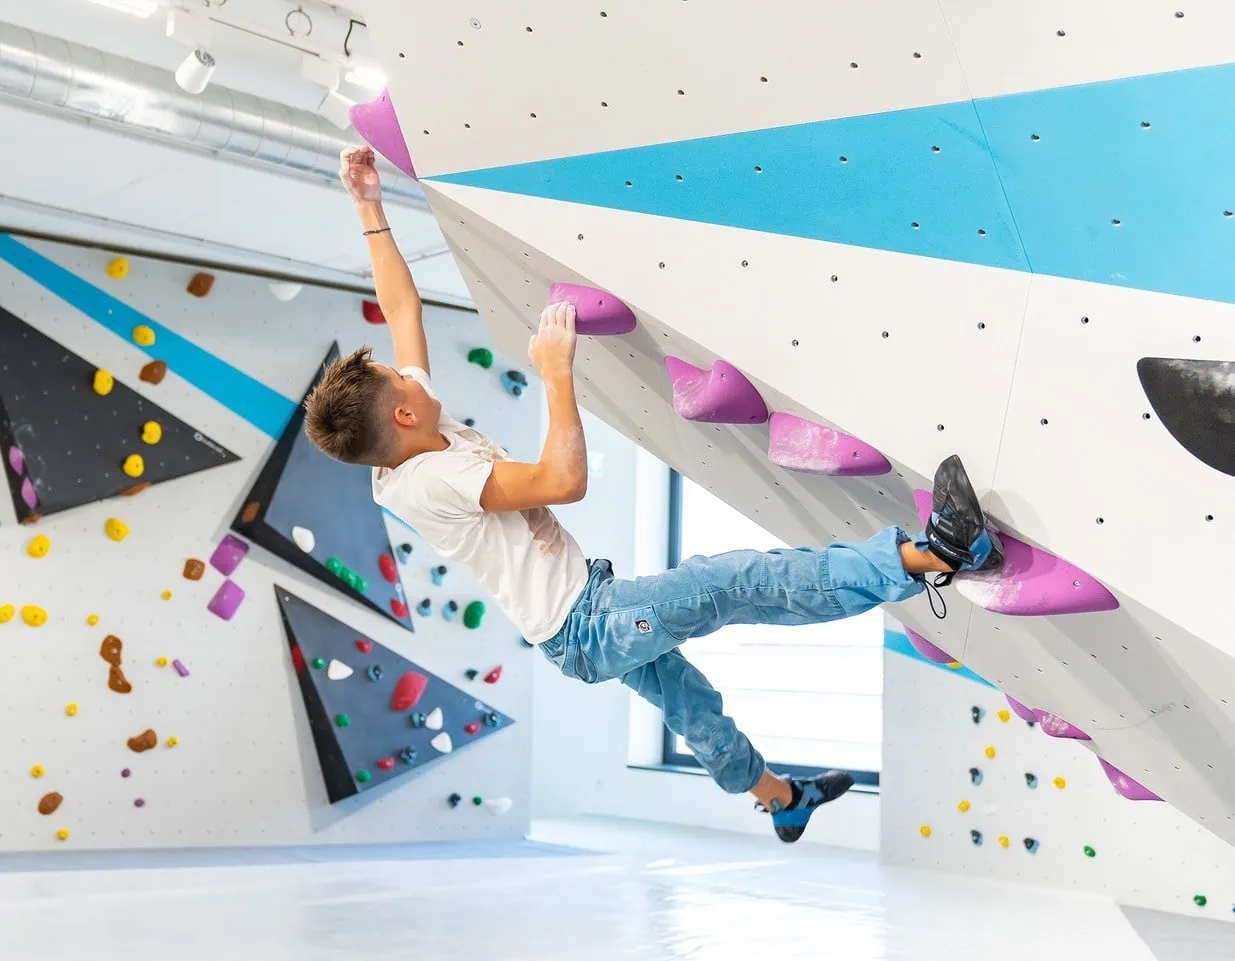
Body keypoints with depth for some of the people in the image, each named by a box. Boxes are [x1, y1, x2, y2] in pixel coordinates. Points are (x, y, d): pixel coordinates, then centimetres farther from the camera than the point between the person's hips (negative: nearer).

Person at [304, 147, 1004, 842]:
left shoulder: (411, 443, -1)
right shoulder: (427, 482, -28)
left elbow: (402, 305, 6)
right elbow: (564, 480, -38)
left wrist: (370, 210, 6)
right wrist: (558, 372, -30)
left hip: (591, 610, 10)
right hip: (587, 628, -10)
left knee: (689, 702, 25)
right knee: (738, 581, -20)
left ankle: (782, 801, 47)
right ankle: (930, 555, -24)